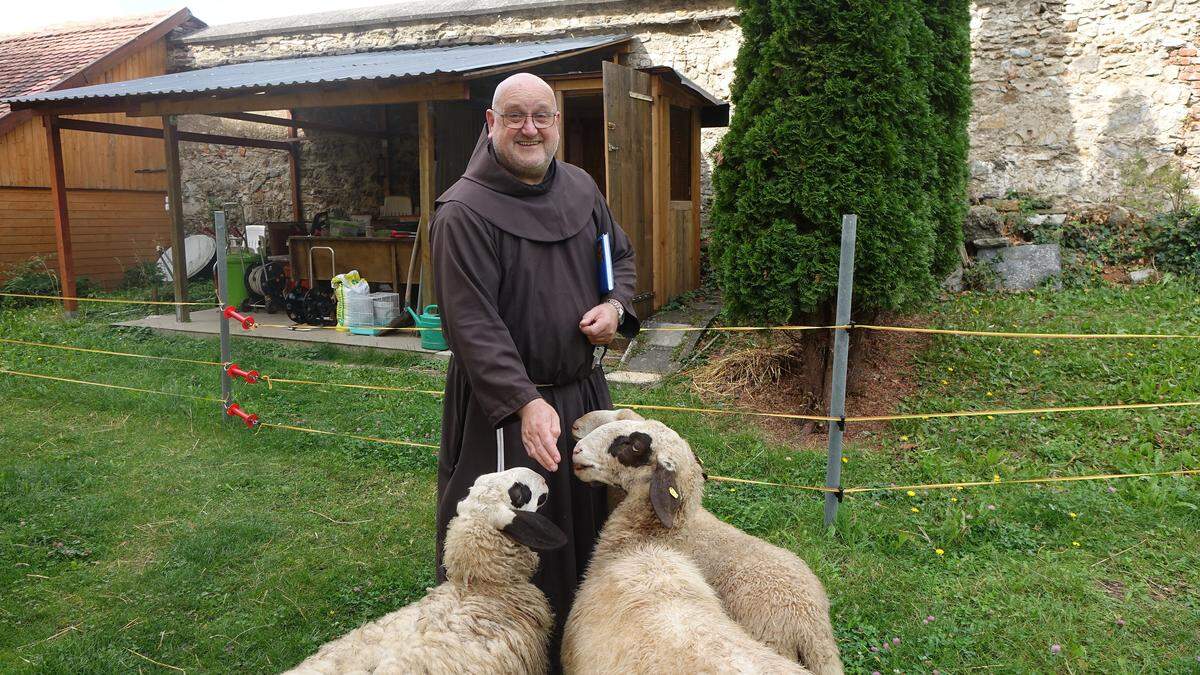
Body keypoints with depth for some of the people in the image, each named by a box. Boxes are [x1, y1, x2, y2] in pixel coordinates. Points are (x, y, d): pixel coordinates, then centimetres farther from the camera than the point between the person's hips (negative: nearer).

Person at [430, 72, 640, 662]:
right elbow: (472, 323, -22)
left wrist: (615, 305, -2)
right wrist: (525, 402, -32)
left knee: (588, 522, 20)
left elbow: (621, 255, 20)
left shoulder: (580, 187, 6)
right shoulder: (463, 212, -16)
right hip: (503, 404, -7)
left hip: (585, 390, 7)